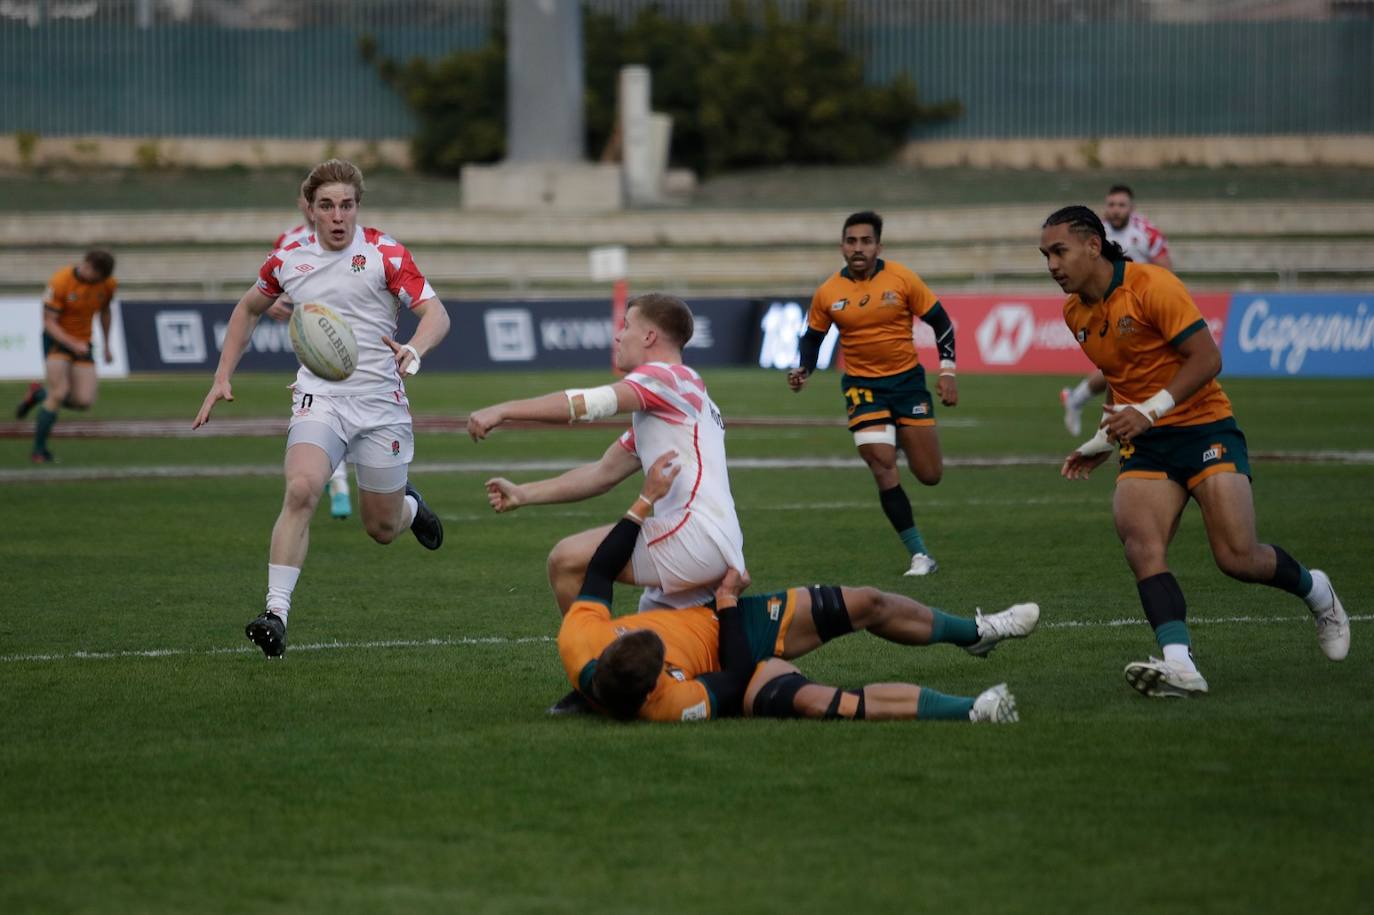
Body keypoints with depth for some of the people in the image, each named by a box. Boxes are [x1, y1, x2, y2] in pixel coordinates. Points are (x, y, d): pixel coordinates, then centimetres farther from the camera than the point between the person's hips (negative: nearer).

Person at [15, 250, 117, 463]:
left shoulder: (109, 285, -7)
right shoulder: (60, 282, -22)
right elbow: (49, 322, -19)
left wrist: (106, 345, 18)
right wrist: (73, 344, -32)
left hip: (83, 342, 5)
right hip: (57, 339, -5)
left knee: (84, 402, -8)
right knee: (59, 393, -20)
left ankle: (39, 394, 20)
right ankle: (39, 450, -4)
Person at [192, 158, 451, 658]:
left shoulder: (384, 252, -6)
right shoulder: (288, 258, 5)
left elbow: (435, 312, -11)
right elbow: (248, 309, 23)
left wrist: (414, 350, -33)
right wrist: (222, 378, 16)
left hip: (380, 402, -1)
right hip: (319, 399, 1)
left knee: (382, 529, 8)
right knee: (301, 489, -27)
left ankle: (410, 506, 47)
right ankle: (276, 613, -28)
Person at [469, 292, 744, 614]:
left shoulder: (666, 377, -3)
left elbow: (589, 404, -18)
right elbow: (603, 474, 27)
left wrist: (502, 410, -20)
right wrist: (523, 494, 21)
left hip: (696, 532, -10)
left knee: (567, 560, -12)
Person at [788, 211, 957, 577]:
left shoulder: (902, 279, -7)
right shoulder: (828, 293, -4)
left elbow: (940, 321, 1)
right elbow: (813, 337, 10)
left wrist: (947, 371, -6)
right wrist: (803, 371, -8)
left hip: (907, 380, 0)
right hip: (862, 385, 0)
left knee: (930, 475, 0)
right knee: (883, 466, -16)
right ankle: (919, 555, -8)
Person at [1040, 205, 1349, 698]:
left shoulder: (1151, 285, -14)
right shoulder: (1075, 313, 9)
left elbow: (1206, 358, -18)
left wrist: (1150, 411, -25)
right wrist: (1101, 442, 24)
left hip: (1205, 427, -6)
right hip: (1145, 445, 6)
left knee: (1238, 556, -13)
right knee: (1141, 544, -23)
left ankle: (1315, 590, 21)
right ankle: (1179, 664, -34)